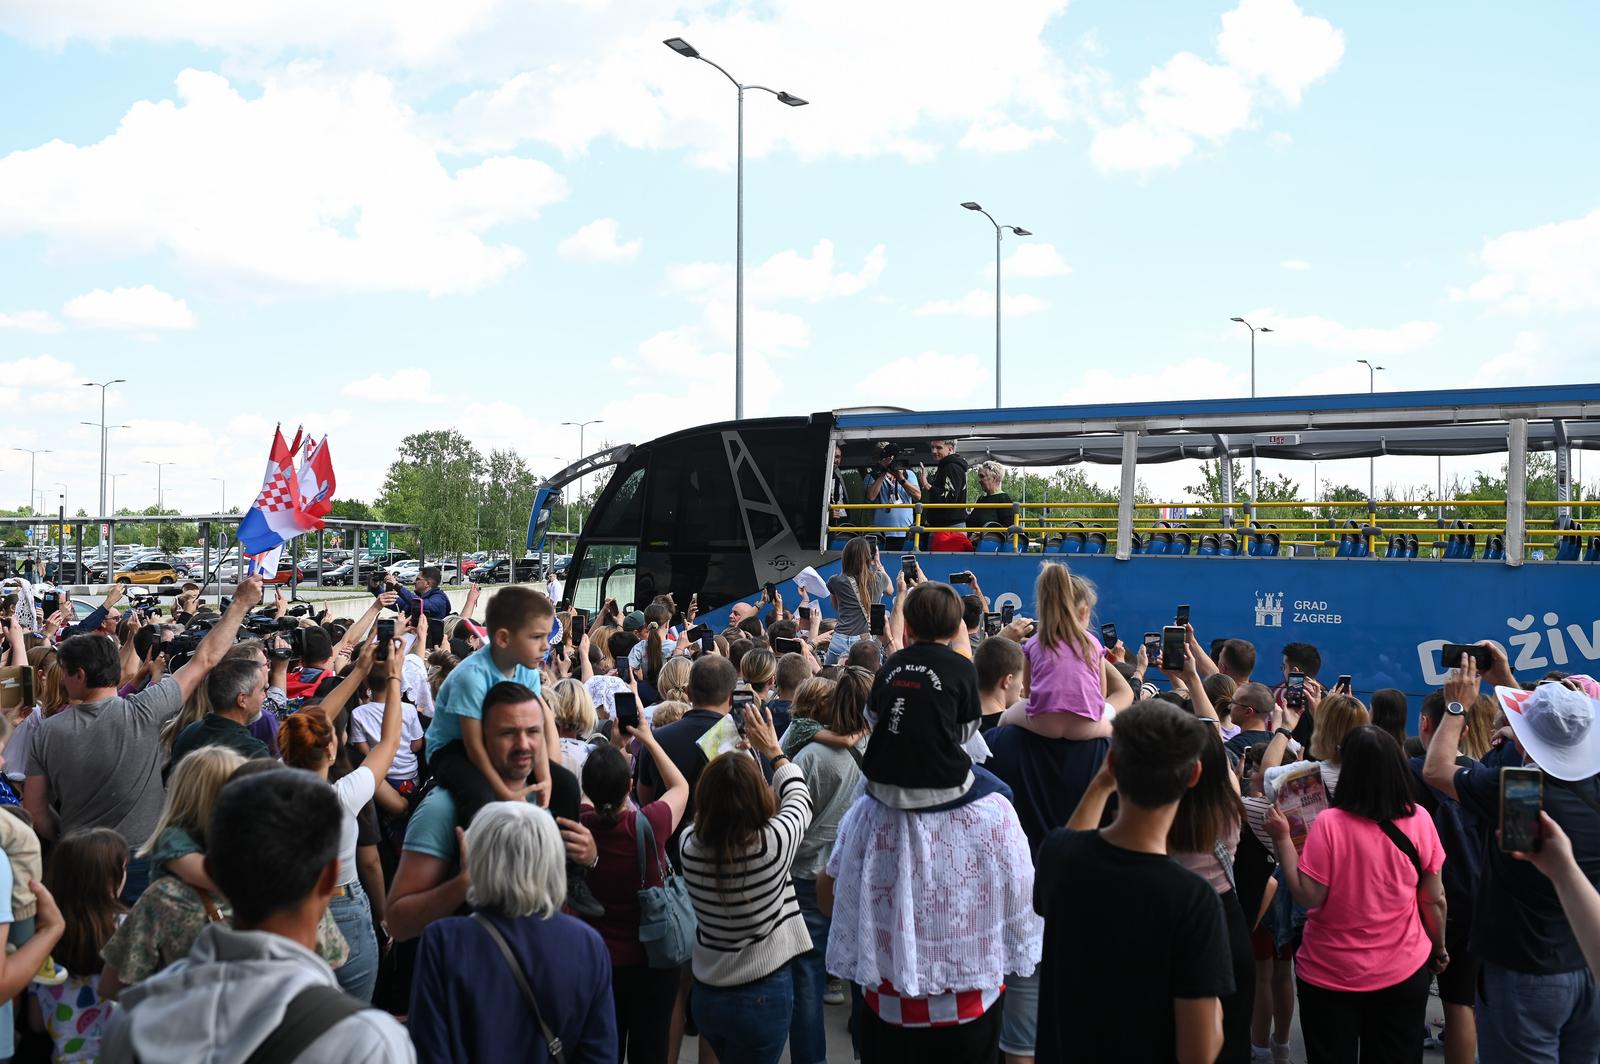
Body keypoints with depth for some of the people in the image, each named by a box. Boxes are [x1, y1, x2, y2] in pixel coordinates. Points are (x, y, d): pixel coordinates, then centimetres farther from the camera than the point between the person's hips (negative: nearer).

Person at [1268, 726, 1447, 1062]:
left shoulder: (1329, 823, -20)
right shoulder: (1420, 821, -9)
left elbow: (1308, 896, -18)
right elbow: (1434, 900, -1)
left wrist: (1282, 839, -11)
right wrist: (1439, 948, 16)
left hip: (1331, 974, -3)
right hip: (1403, 971, 3)